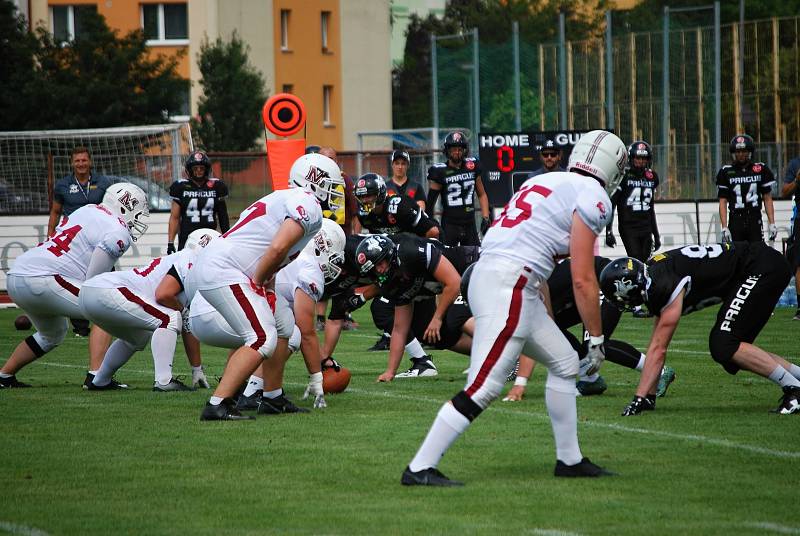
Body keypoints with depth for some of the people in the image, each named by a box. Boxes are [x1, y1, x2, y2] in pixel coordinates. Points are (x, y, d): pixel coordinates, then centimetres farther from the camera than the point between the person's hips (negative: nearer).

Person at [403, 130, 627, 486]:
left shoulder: (546, 183, 23)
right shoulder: (593, 196, -3)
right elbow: (583, 280, -6)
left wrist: (545, 322, 34)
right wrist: (597, 339, 2)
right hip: (509, 287, -10)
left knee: (564, 363, 20)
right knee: (483, 388, -10)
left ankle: (570, 460, 26)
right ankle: (419, 469, -11)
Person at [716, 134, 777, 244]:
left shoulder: (761, 169, 8)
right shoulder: (726, 172, 5)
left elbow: (767, 198, 9)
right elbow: (723, 201, 3)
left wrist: (772, 224, 2)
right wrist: (724, 228, -6)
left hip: (755, 221, 1)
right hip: (735, 221, -1)